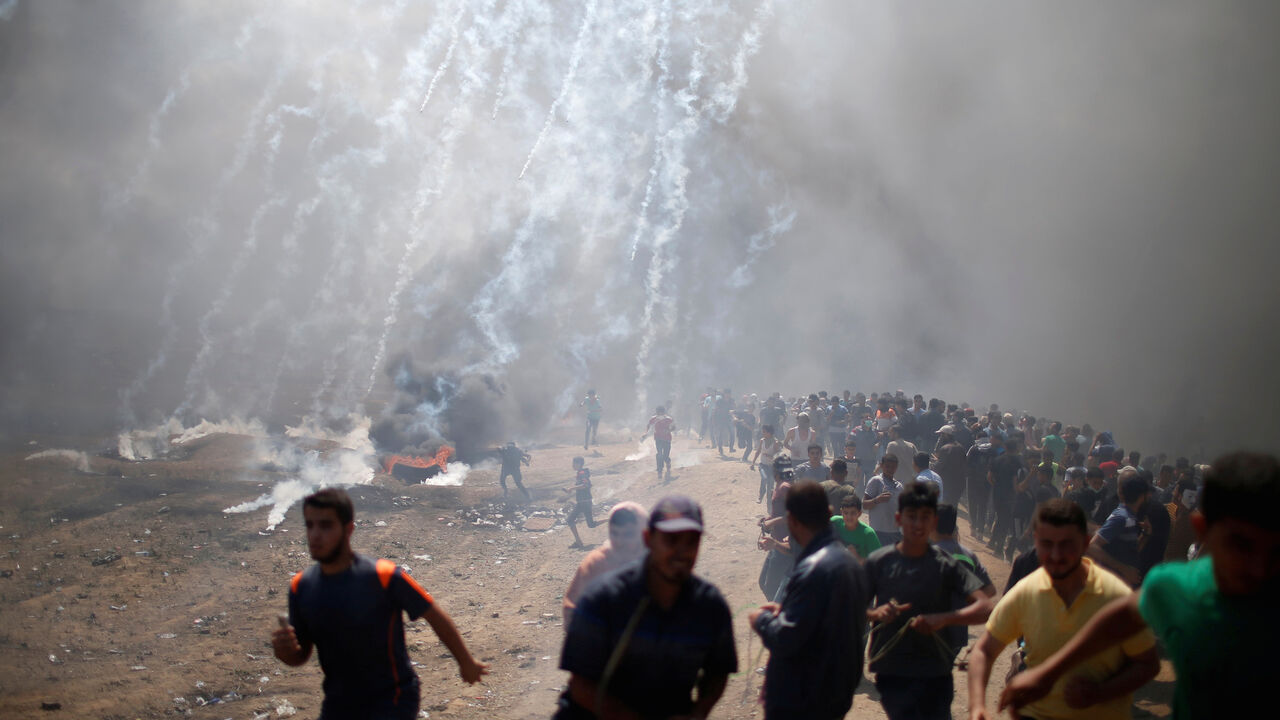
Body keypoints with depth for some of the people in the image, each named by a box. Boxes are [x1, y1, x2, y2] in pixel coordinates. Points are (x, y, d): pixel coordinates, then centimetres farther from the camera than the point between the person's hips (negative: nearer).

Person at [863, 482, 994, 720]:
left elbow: (985, 608, -11)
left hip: (935, 675, 1)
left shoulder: (946, 566, -1)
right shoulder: (879, 562, -1)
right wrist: (876, 614, -22)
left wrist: (943, 618, -26)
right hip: (891, 671, -1)